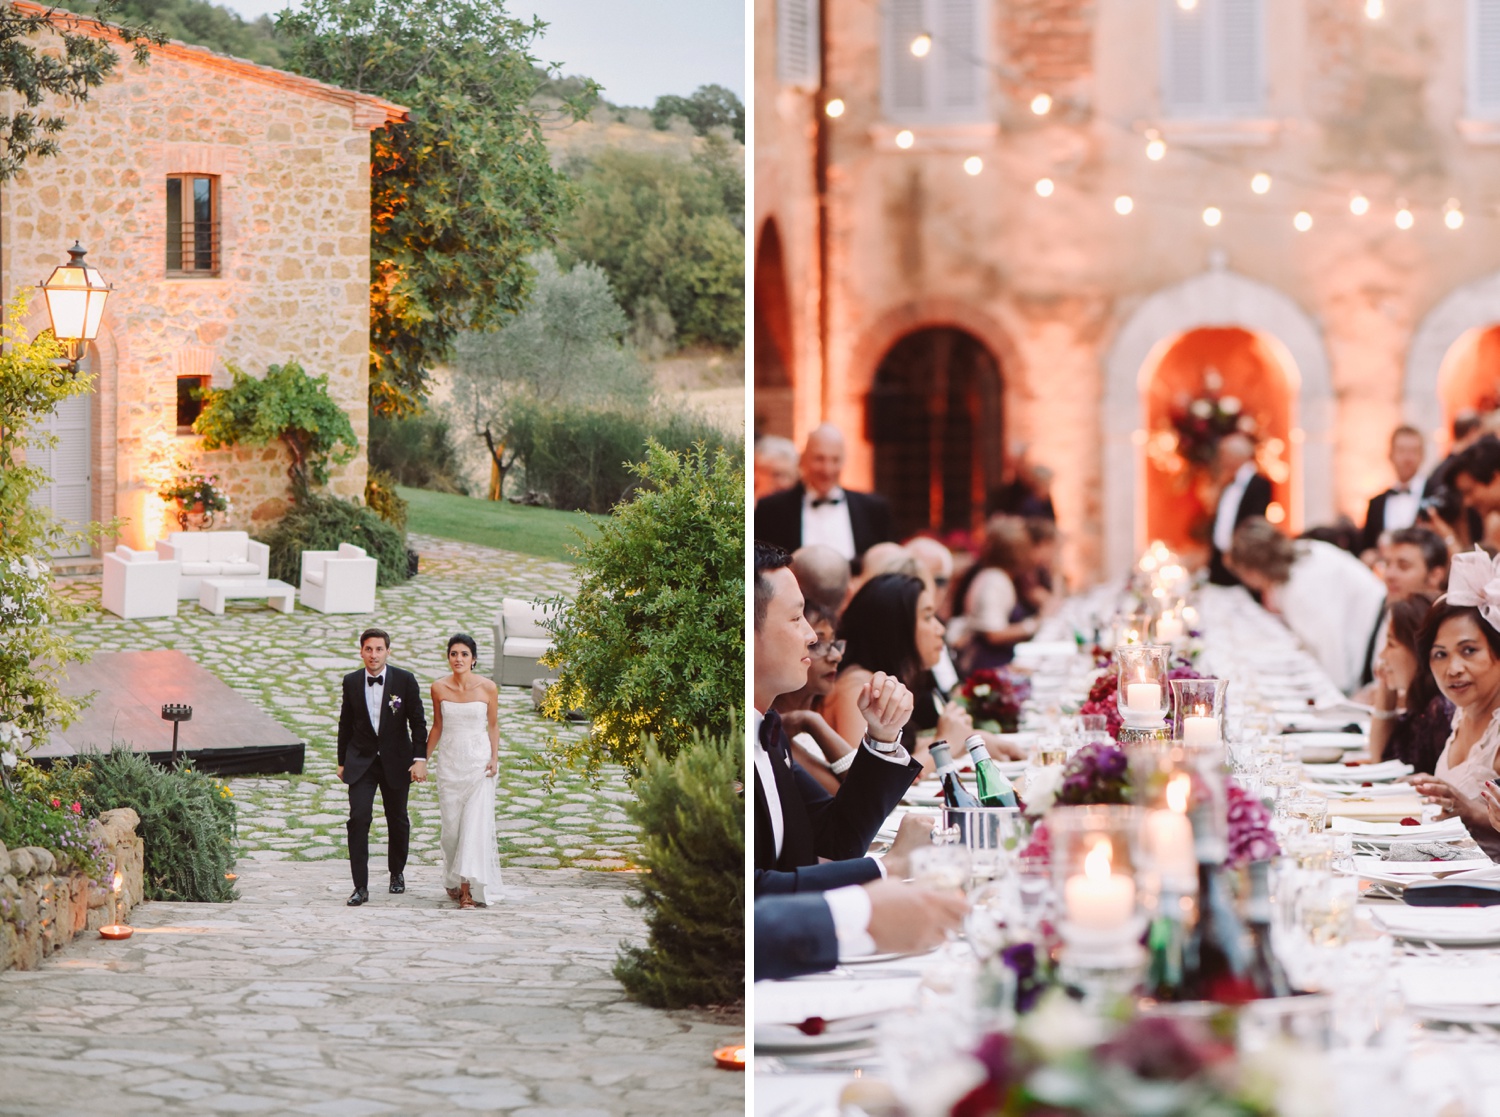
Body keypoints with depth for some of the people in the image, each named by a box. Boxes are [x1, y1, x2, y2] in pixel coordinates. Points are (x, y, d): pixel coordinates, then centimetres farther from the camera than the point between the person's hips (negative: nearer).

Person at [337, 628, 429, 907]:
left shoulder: (405, 680, -6)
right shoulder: (351, 682, -1)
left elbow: (418, 722, -3)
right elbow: (345, 724, 8)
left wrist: (420, 759, -10)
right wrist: (342, 761, 11)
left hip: (396, 761, 0)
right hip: (361, 761, 0)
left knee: (398, 821, 12)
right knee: (358, 818, -14)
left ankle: (397, 873, 37)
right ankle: (361, 887, -12)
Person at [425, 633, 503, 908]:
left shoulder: (488, 688, -4)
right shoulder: (439, 688, 1)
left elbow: (492, 726, 5)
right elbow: (437, 726, 11)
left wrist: (494, 758, -6)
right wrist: (423, 760, 11)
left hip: (479, 763, -2)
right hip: (450, 763, 2)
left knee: (476, 823, -9)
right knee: (451, 826, 4)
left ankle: (469, 887, -8)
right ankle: (454, 882, 23)